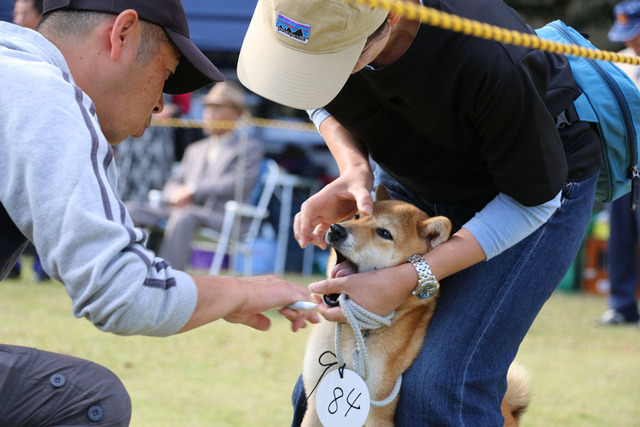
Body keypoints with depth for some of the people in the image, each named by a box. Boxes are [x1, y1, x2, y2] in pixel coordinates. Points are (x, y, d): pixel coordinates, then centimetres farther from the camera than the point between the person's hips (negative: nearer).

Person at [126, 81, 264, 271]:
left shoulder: (249, 148, 11)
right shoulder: (194, 150, 31)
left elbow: (240, 182, -7)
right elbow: (173, 183, 24)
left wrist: (193, 190, -12)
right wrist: (176, 195, -3)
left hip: (221, 215, -6)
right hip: (184, 210, 6)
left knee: (183, 217, -40)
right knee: (132, 210, -19)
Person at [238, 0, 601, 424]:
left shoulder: (487, 62, -42)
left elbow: (533, 197, -25)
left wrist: (410, 279, -31)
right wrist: (353, 166, -22)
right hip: (410, 177, 5)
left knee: (441, 389, -20)